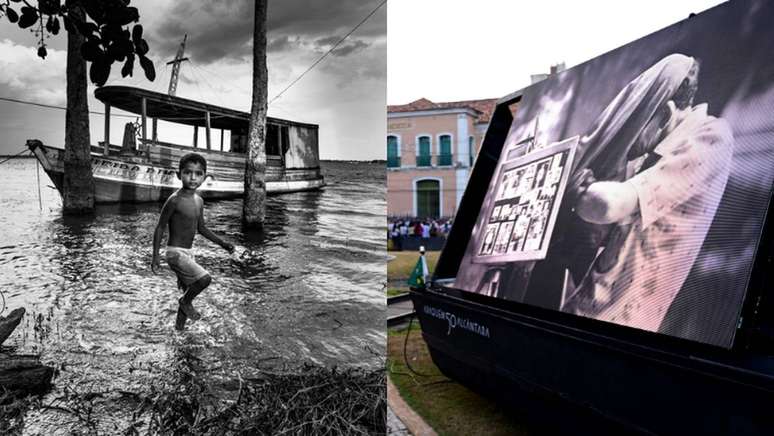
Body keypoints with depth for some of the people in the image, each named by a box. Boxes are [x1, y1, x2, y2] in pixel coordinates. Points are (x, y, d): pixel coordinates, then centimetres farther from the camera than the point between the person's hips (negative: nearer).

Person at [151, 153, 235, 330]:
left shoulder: (199, 201, 6)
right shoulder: (175, 200, -17)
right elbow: (160, 228, -12)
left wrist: (222, 243, 13)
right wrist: (155, 257, -14)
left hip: (188, 254, 8)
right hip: (175, 253, -8)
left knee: (189, 291, 17)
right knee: (204, 278, -23)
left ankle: (179, 328, 36)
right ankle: (186, 302, 5)